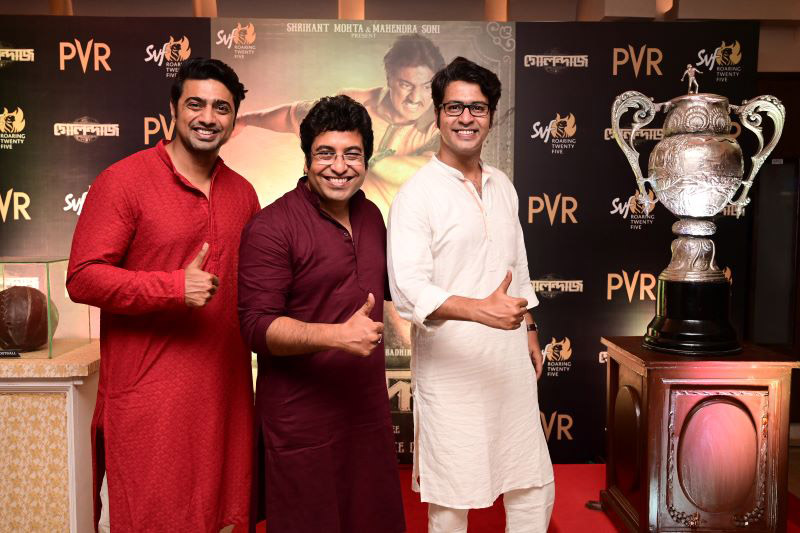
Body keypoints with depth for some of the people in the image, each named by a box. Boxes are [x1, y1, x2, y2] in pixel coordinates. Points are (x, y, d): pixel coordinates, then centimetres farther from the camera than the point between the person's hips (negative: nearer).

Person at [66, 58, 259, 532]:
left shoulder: (242, 192, 11)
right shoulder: (124, 181, -6)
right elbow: (82, 277, -11)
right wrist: (174, 288, -20)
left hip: (225, 390, 5)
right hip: (147, 396, -5)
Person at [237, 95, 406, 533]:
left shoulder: (371, 215, 9)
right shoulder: (272, 226, -14)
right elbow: (256, 325, -18)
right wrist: (338, 336, -29)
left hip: (368, 409, 7)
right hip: (302, 419, -6)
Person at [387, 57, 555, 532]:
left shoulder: (503, 186, 10)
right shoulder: (417, 194, -11)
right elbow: (408, 289, -21)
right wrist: (482, 310, -31)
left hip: (511, 363, 6)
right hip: (452, 367, -6)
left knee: (535, 485, 15)